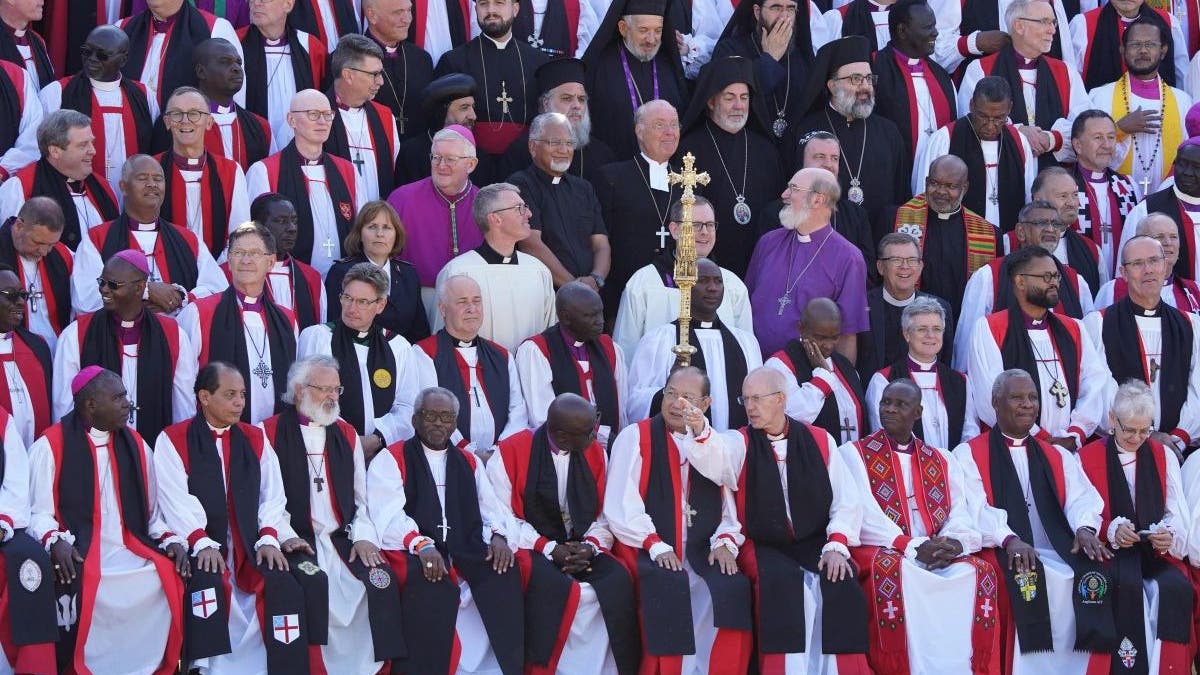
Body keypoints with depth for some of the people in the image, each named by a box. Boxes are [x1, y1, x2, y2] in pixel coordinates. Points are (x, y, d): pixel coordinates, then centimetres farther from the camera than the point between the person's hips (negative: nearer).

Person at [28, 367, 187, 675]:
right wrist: (56, 542, -22)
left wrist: (171, 540, 0)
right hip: (80, 556, -4)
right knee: (80, 587, -36)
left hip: (133, 553, 4)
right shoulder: (50, 446, 1)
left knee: (171, 578, -25)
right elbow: (39, 513, -2)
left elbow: (152, 513, 19)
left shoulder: (135, 445, 16)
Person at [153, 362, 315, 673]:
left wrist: (269, 538, -9)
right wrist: (202, 543, -21)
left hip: (250, 549, 3)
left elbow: (272, 496, 9)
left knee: (285, 585, -23)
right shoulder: (173, 440, 4)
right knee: (208, 583, -34)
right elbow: (177, 500, -8)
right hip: (201, 550, -3)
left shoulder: (256, 439, 17)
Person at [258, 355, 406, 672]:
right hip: (297, 542, -4)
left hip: (342, 540, 4)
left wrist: (363, 536, 0)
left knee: (381, 580, -23)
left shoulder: (346, 435, 20)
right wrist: (285, 537, -17)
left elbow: (361, 496, 18)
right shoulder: (271, 432, 4)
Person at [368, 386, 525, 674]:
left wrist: (498, 535, -10)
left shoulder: (470, 463, 23)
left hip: (466, 552, 4)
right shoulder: (391, 460, 7)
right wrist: (421, 544, -25)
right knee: (431, 583, -37)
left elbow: (491, 507, 14)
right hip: (413, 552, -4)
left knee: (505, 571, -26)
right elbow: (388, 515, -7)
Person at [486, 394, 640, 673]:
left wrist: (592, 545, -13)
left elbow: (604, 515, 8)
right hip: (531, 549, -4)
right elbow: (501, 518, -9)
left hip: (582, 548, 4)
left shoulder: (595, 453, 7)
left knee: (618, 582, -26)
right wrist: (549, 548, -19)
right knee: (552, 587, -36)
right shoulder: (511, 452, -7)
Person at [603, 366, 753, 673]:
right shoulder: (635, 438, 2)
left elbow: (729, 507, 13)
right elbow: (620, 508, -7)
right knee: (668, 587, -34)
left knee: (733, 588, -25)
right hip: (646, 553, -3)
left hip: (699, 553, 4)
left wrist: (725, 541, -6)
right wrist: (656, 547, -16)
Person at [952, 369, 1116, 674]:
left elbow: (1081, 498, 10)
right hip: (1003, 555, -4)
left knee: (1095, 576, -26)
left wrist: (1085, 528, -14)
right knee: (1023, 581, -36)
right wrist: (1009, 539, -25)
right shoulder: (968, 455, 9)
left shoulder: (1058, 456, 25)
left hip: (1061, 552, 4)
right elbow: (975, 509, -6)